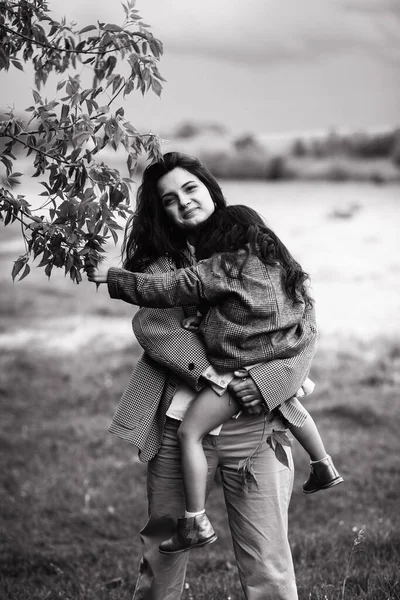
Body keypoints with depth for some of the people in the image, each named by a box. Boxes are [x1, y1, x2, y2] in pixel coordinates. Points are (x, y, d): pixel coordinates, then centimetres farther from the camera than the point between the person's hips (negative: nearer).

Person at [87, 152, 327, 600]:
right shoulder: (161, 262, 8)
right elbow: (151, 322, -10)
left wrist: (269, 380, -16)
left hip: (254, 424, -1)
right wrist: (202, 368, -24)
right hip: (180, 423, 1)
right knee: (161, 548, 12)